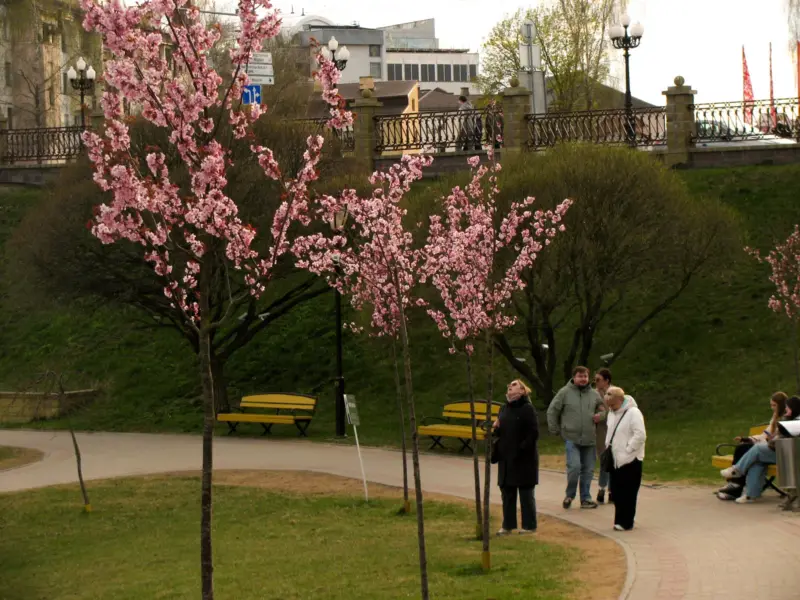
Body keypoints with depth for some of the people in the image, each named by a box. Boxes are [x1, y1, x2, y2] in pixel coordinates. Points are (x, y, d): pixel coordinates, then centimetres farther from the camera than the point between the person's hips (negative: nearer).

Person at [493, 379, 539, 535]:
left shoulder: (527, 409, -10)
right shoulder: (504, 409, 12)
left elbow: (533, 433, -15)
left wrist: (522, 449, -18)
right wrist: (496, 428, -2)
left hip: (524, 459, -7)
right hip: (506, 458, 7)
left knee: (526, 493, 2)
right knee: (507, 492, 10)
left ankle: (529, 525, 10)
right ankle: (508, 525, 18)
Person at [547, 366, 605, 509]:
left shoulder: (594, 395, 9)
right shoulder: (565, 392, -2)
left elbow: (602, 410, 21)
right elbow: (552, 411, 2)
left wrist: (600, 415, -2)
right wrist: (555, 430, 0)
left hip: (589, 439, 4)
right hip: (571, 438, -4)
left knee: (588, 470, 6)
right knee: (574, 466, -15)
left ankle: (586, 498, 16)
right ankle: (570, 495, 6)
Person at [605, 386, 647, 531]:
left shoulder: (633, 413, -15)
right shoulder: (612, 413, 13)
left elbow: (640, 435, -21)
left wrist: (627, 450, -18)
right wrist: (608, 447, 14)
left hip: (630, 460, -8)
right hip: (616, 460, 8)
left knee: (628, 493, -4)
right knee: (616, 492, 9)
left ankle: (626, 522, 1)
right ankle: (621, 520, 18)